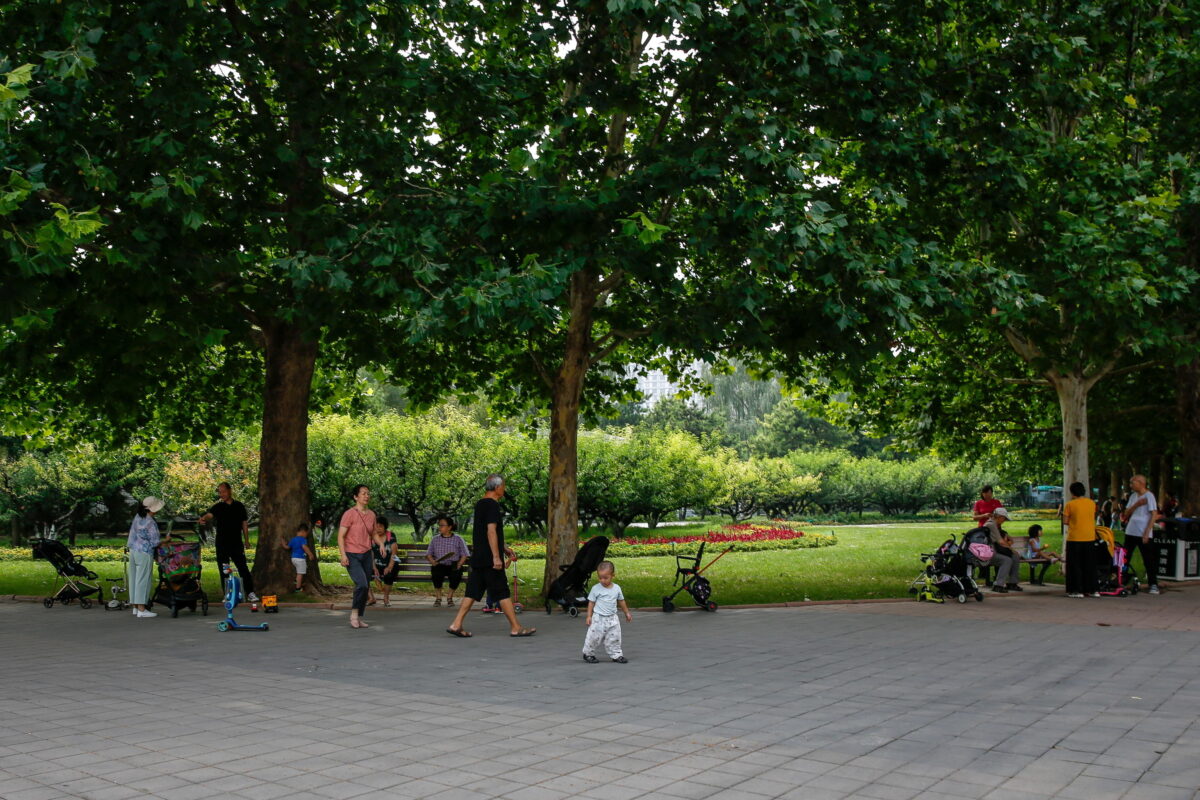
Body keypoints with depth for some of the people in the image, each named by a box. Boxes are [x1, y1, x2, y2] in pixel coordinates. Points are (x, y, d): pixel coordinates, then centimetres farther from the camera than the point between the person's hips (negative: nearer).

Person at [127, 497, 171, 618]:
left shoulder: (137, 517, 5)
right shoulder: (151, 523, -19)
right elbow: (155, 542, -15)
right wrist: (166, 539, 1)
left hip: (133, 551, 9)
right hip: (144, 554, -9)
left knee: (134, 578, 12)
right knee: (143, 580, -5)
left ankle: (135, 607, 19)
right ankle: (141, 610, -4)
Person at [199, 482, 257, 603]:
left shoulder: (239, 506, 7)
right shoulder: (218, 507, 4)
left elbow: (244, 524, 12)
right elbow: (209, 515, -16)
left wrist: (246, 541, 10)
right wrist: (203, 519, -39)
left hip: (237, 543, -1)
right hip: (222, 543, 1)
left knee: (243, 568, -6)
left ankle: (250, 593, -3)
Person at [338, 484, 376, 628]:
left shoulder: (371, 515, 8)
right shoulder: (349, 514, -10)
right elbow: (341, 536, -12)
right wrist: (343, 555, -21)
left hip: (366, 555, 6)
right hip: (352, 556, -6)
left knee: (366, 588, 5)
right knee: (362, 584, -21)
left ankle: (359, 618, 18)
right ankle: (354, 613, -1)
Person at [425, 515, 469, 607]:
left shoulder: (458, 539, 7)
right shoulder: (435, 540, 14)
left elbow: (464, 555, 3)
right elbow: (428, 554, 13)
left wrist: (459, 564, -14)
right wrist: (433, 562, -8)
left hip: (453, 566, -1)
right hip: (440, 565, 1)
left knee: (456, 575, -35)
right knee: (436, 573, -35)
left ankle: (449, 596, -7)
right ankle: (438, 597, -11)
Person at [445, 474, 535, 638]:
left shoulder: (480, 504, 18)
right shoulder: (492, 505, -12)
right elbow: (491, 531, -20)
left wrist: (505, 549, 29)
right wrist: (496, 557, -22)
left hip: (477, 558, 9)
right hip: (489, 559, -9)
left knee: (472, 592, 8)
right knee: (503, 592, -3)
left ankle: (456, 625, 5)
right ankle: (515, 628, 2)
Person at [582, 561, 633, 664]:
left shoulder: (617, 588, 2)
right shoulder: (596, 589, -7)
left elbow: (621, 601, 15)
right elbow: (591, 602, -2)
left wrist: (627, 613, 22)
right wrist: (589, 616, -5)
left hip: (612, 619, 3)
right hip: (598, 618, -3)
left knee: (614, 639, 5)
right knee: (594, 637, 2)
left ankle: (616, 655, 17)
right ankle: (588, 654, 20)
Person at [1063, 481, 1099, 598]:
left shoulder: (1070, 505, -9)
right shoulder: (1092, 503, 4)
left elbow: (1065, 521, -8)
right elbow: (1092, 517, 14)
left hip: (1074, 538, -4)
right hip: (1090, 538, 4)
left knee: (1075, 565, 4)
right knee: (1089, 565, 12)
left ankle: (1076, 590, 1)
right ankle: (1091, 590, 13)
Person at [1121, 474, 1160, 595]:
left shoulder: (1149, 496, -9)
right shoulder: (1133, 496, 12)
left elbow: (1153, 515, -13)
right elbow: (1126, 514, 9)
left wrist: (1147, 532, -18)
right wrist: (1136, 505, -9)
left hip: (1143, 534, -7)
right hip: (1130, 531, 7)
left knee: (1148, 559, -3)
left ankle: (1153, 584, 2)